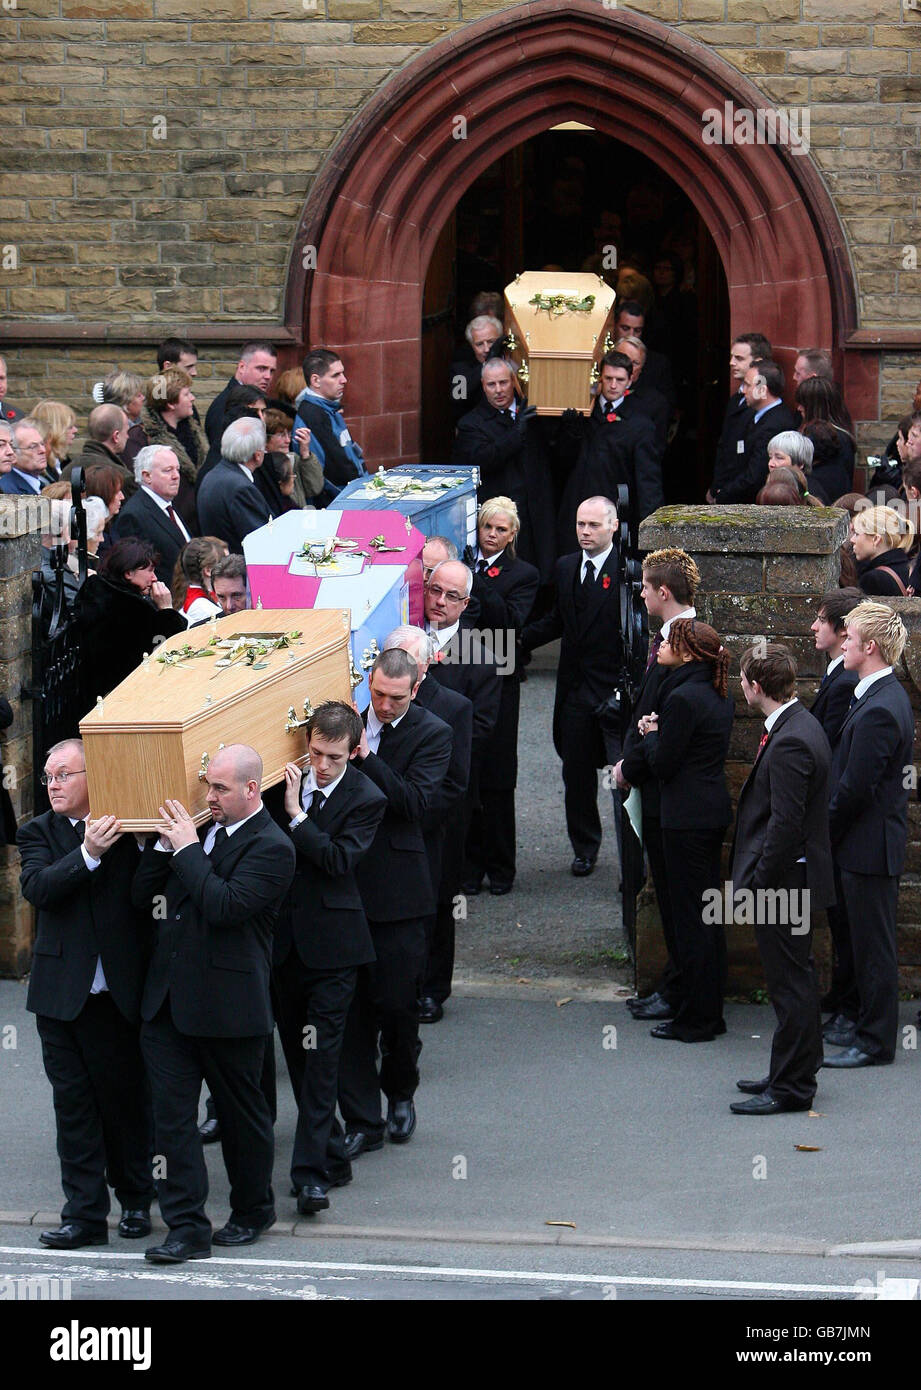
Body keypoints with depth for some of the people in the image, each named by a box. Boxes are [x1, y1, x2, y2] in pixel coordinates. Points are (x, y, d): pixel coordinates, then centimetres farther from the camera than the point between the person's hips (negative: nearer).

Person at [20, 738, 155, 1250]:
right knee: (74, 1105, 4)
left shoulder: (128, 831, 1)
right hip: (63, 993, 1)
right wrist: (89, 853, -27)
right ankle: (85, 1213, 9)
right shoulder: (40, 833, 3)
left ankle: (136, 1198, 25)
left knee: (128, 1098, 8)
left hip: (119, 995, -1)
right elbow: (37, 888, -15)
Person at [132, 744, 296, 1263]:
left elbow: (224, 905, -25)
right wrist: (164, 844, -3)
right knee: (172, 1114, 1)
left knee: (242, 1112, 11)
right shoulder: (202, 829, 10)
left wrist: (186, 848, -18)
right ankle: (188, 1228, 3)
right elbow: (142, 895, 11)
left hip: (229, 1006, -6)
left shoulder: (271, 848, -11)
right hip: (168, 1000, 6)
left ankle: (253, 1210, 29)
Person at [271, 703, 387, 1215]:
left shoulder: (366, 799, -7)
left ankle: (312, 1171, -10)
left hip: (331, 942, -5)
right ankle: (331, 1155, 23)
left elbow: (338, 859, -18)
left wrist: (296, 815, -18)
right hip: (284, 937, 5)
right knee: (297, 1053, 10)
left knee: (321, 1054, -9)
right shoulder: (286, 782, 4)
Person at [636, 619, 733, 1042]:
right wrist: (658, 732, 8)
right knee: (709, 917, 14)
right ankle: (710, 1014, 20)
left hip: (687, 817, -9)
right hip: (714, 812, 9)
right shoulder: (718, 696, 10)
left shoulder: (684, 698, -18)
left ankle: (695, 1019, 1)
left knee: (690, 918, -3)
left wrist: (650, 733, 1)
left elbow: (662, 764, -16)